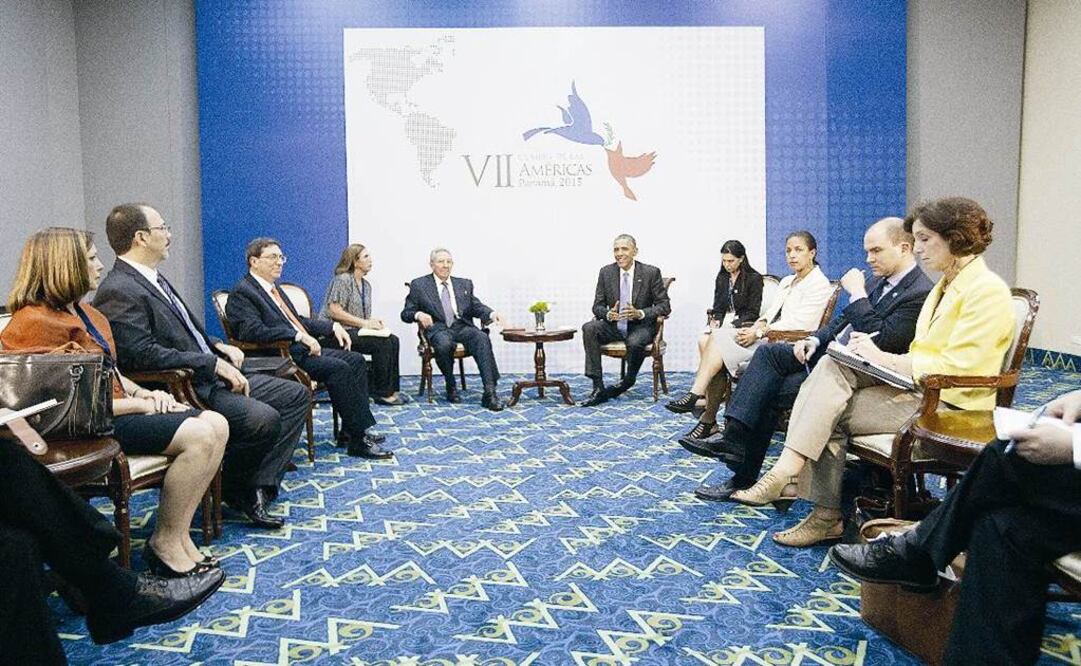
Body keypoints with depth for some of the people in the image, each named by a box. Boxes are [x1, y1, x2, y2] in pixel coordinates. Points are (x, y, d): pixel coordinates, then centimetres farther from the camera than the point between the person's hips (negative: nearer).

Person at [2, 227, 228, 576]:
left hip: (114, 408, 10)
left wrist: (145, 393, 3)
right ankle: (165, 543, -7)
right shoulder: (35, 322, -13)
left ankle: (178, 536, -5)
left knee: (217, 424, -7)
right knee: (200, 436, -23)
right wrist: (140, 404, -13)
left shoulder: (85, 313, 18)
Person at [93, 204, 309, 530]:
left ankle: (258, 487, -2)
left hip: (209, 377, 11)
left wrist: (219, 347, 7)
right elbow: (145, 355, -24)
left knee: (296, 395, 4)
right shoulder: (118, 292, -15)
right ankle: (234, 489, 1)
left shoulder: (154, 279, 16)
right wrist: (214, 364, -22)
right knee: (264, 419, -29)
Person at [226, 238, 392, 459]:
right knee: (338, 368, -24)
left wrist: (333, 326, 12)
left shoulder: (274, 288, 21)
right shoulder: (242, 292, -8)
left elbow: (298, 320, 27)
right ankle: (358, 439, -17)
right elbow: (253, 332, -22)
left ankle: (354, 430, -5)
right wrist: (298, 336, -26)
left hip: (303, 349, 10)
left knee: (356, 360, -3)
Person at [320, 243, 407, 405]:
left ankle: (391, 389, -10)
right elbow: (334, 311, -19)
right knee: (382, 343, -25)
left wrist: (373, 321, -3)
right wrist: (364, 323, -19)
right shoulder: (343, 279, -10)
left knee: (393, 340, -13)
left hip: (354, 331, 8)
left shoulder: (366, 284, 16)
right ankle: (381, 392, -15)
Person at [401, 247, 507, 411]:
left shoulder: (464, 284, 20)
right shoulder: (419, 285, 11)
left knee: (482, 337, -30)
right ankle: (451, 388, -14)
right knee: (444, 344, -37)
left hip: (463, 327, 3)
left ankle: (490, 392, -36)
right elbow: (406, 313, 8)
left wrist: (491, 314, -11)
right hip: (438, 329, -2)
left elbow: (476, 307, 12)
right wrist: (418, 314, -16)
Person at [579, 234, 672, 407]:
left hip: (641, 326, -3)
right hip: (614, 326, 4)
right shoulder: (606, 272, 2)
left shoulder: (651, 273, -6)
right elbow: (598, 306, 4)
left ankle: (628, 381, -2)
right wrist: (608, 314, -20)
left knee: (635, 342, -36)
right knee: (589, 328, -24)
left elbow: (665, 306, -6)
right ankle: (598, 388, -25)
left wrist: (640, 313, -23)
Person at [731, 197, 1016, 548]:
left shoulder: (986, 290, -12)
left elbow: (955, 368, -20)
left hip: (948, 404, -8)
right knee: (832, 365, -16)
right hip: (918, 389, 8)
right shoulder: (945, 285, 19)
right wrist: (877, 353, -2)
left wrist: (883, 359, -17)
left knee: (831, 412, -20)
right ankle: (789, 473, -24)